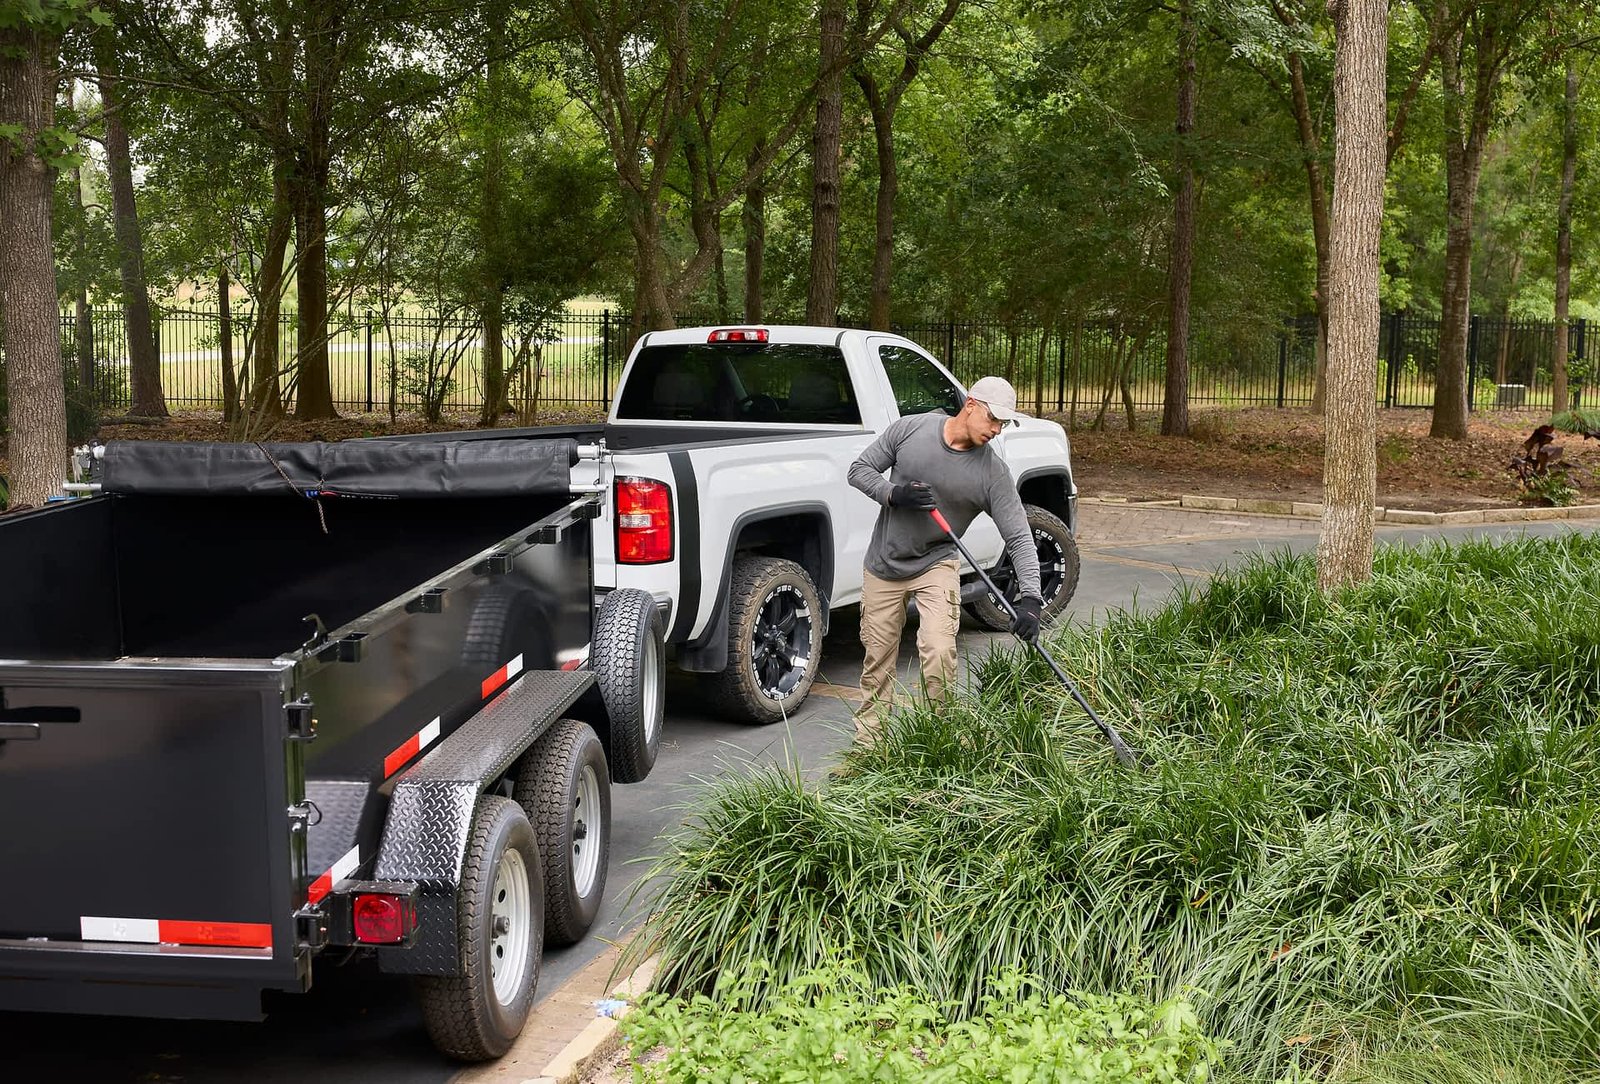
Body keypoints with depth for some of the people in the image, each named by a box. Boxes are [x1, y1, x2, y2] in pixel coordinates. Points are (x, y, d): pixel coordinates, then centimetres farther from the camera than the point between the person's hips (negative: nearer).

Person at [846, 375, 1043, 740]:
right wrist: (894, 494, -21)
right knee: (878, 656, 8)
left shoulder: (993, 472, -12)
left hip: (936, 566, -1)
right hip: (883, 565, 1)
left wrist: (1031, 597, -25)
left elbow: (1018, 537, -13)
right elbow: (859, 469, -1)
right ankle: (867, 736, 25)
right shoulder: (910, 429, -9)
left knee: (938, 652, -20)